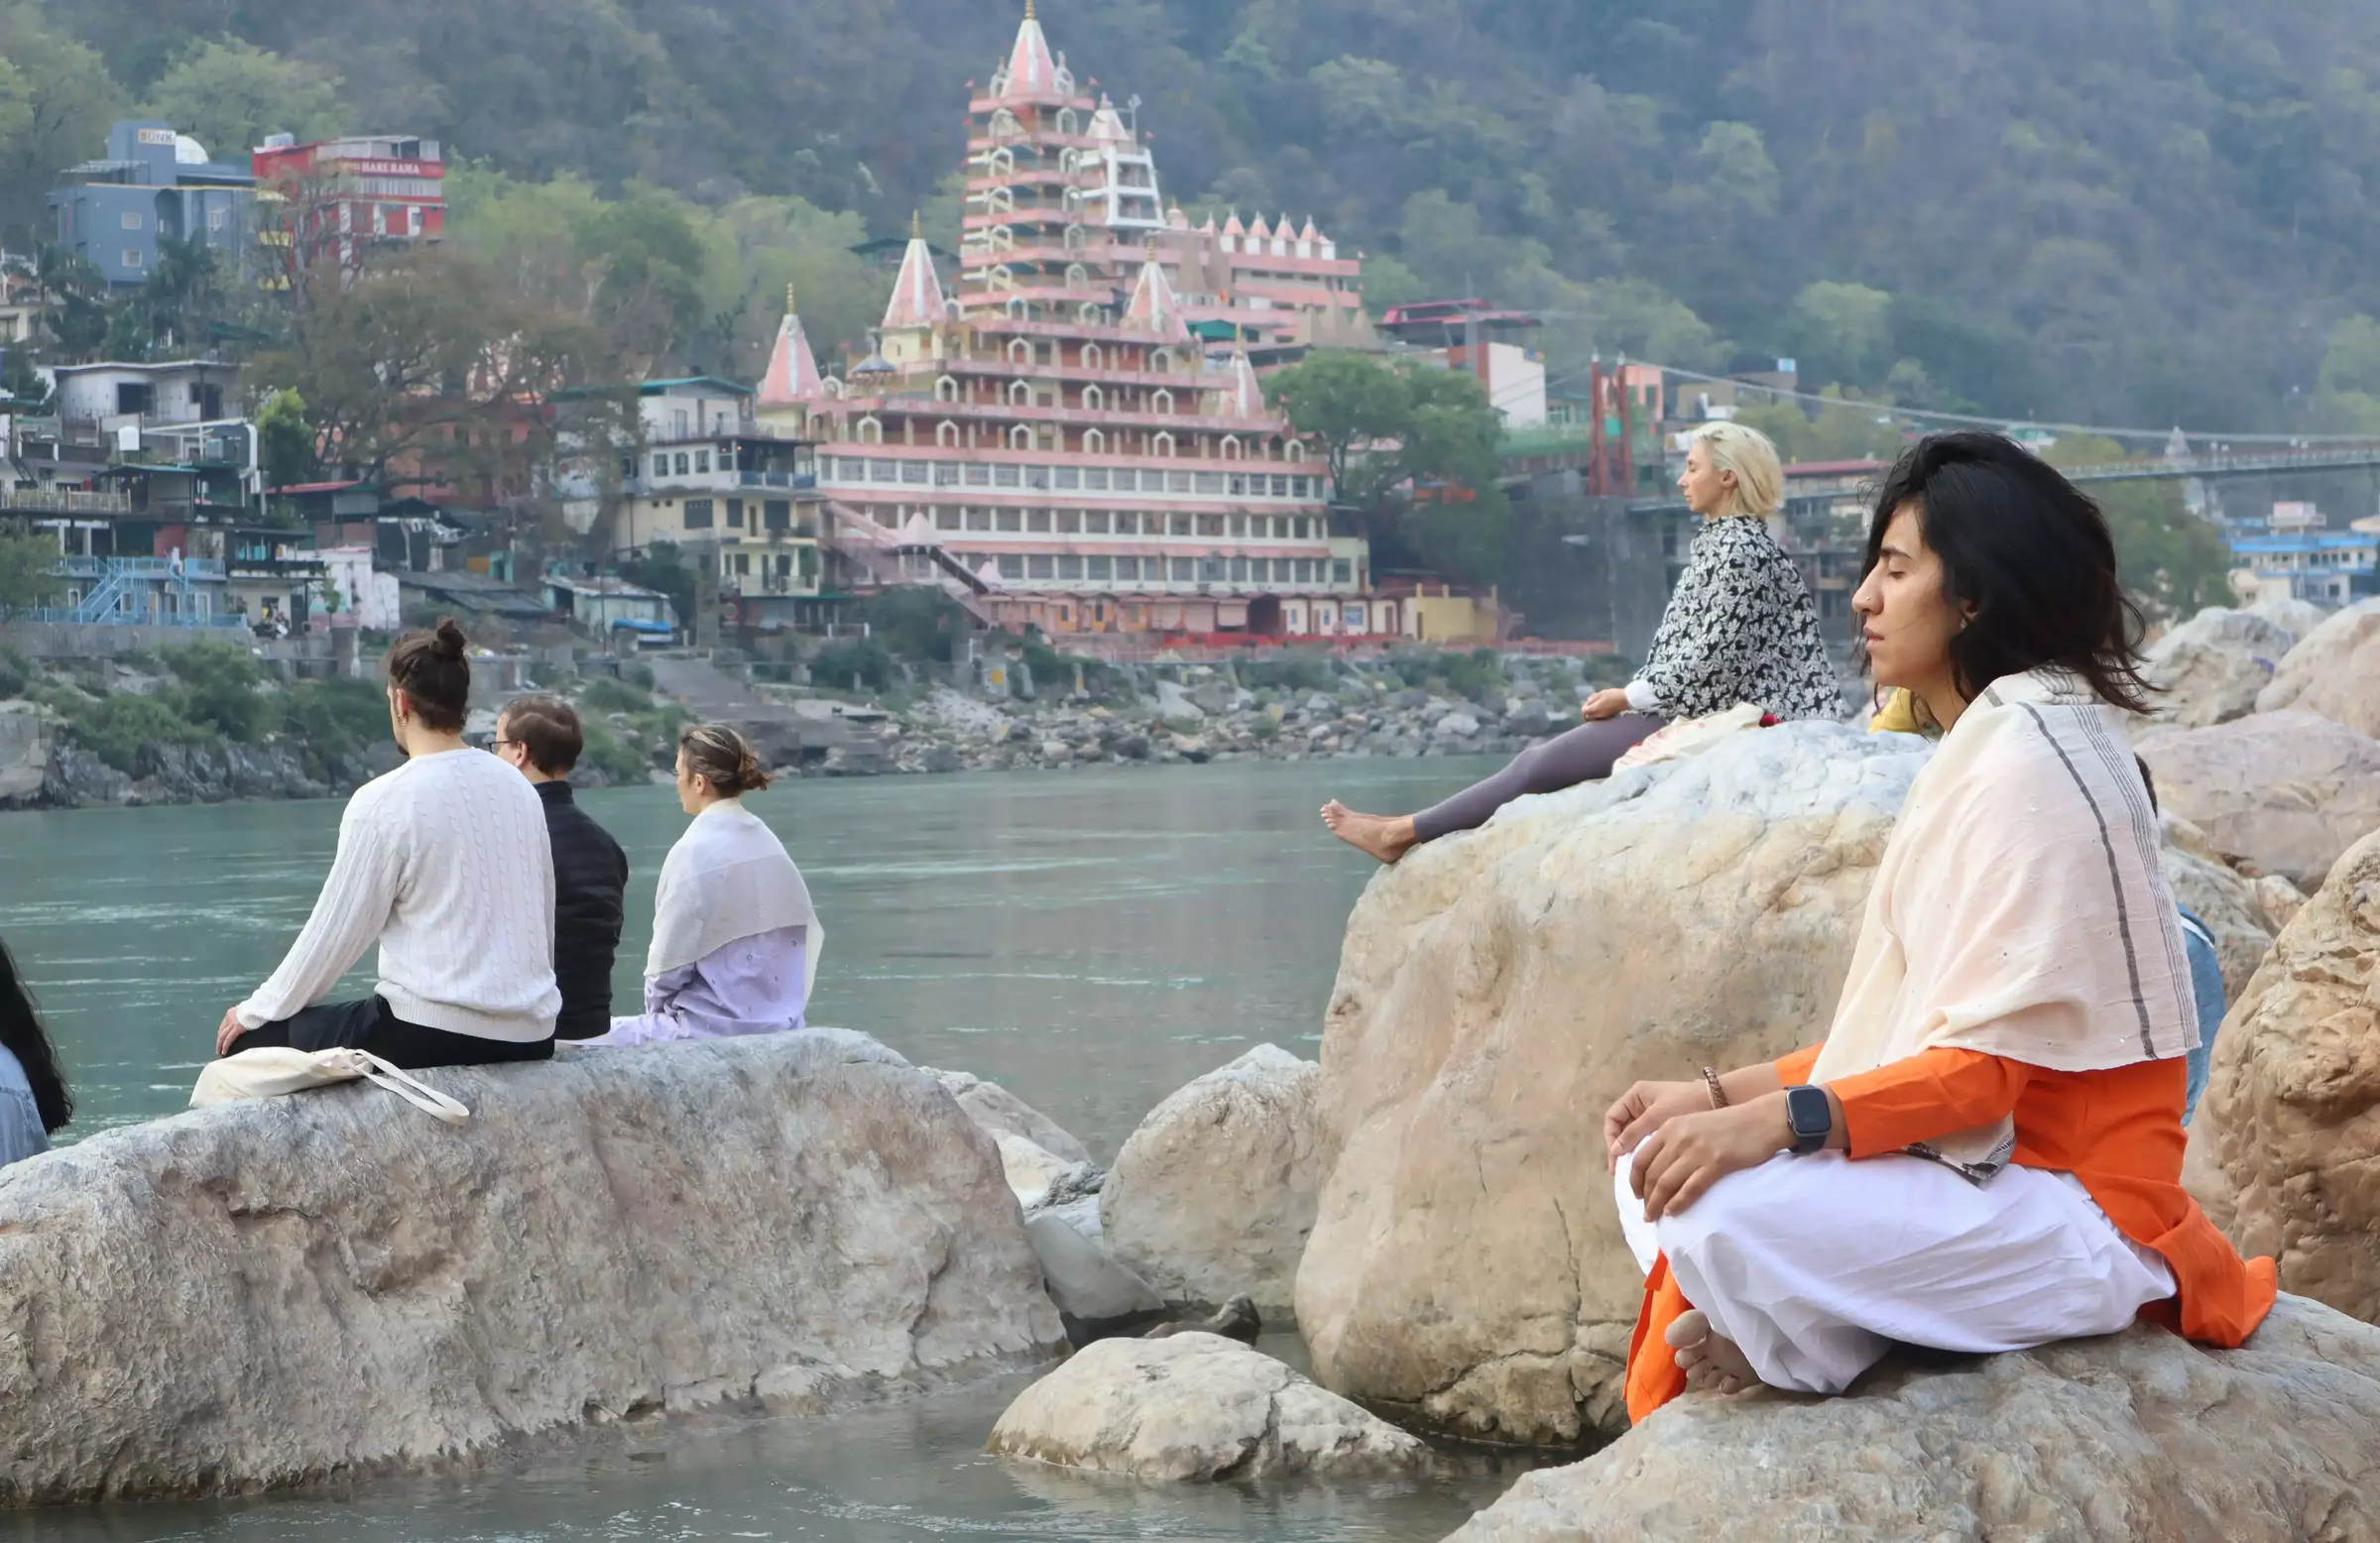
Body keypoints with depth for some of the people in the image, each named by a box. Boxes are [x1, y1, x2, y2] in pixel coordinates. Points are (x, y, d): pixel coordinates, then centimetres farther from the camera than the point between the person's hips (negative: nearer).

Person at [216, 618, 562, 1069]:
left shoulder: (385, 802, -10)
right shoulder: (518, 788, 6)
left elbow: (337, 931, -4)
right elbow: (543, 920, 12)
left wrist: (257, 1011, 9)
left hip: (434, 1039, -7)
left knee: (254, 1039, 11)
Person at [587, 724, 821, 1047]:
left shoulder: (695, 852, -14)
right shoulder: (768, 844, 6)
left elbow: (670, 958, -10)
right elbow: (807, 935, 9)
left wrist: (657, 1005, 7)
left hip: (714, 1032, -8)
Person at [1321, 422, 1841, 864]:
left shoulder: (1741, 551, -17)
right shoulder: (1720, 542, 14)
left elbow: (1710, 661, -21)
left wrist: (1626, 698, -12)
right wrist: (1629, 696, 7)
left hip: (1700, 723, -9)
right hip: (1684, 710, 9)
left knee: (1542, 764, -9)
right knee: (1539, 759, 3)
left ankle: (1403, 833, -6)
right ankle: (1410, 828, 0)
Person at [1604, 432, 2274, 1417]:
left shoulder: (2027, 767, -17)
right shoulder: (1986, 749, 15)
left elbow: (1983, 1065, -22)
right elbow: (1904, 1028, 15)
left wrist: (1776, 1121, -31)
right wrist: (1720, 1096, 7)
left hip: (2080, 1216, -10)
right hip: (1985, 1162, 10)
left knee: (1726, 1213, -30)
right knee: (1658, 1167, 7)